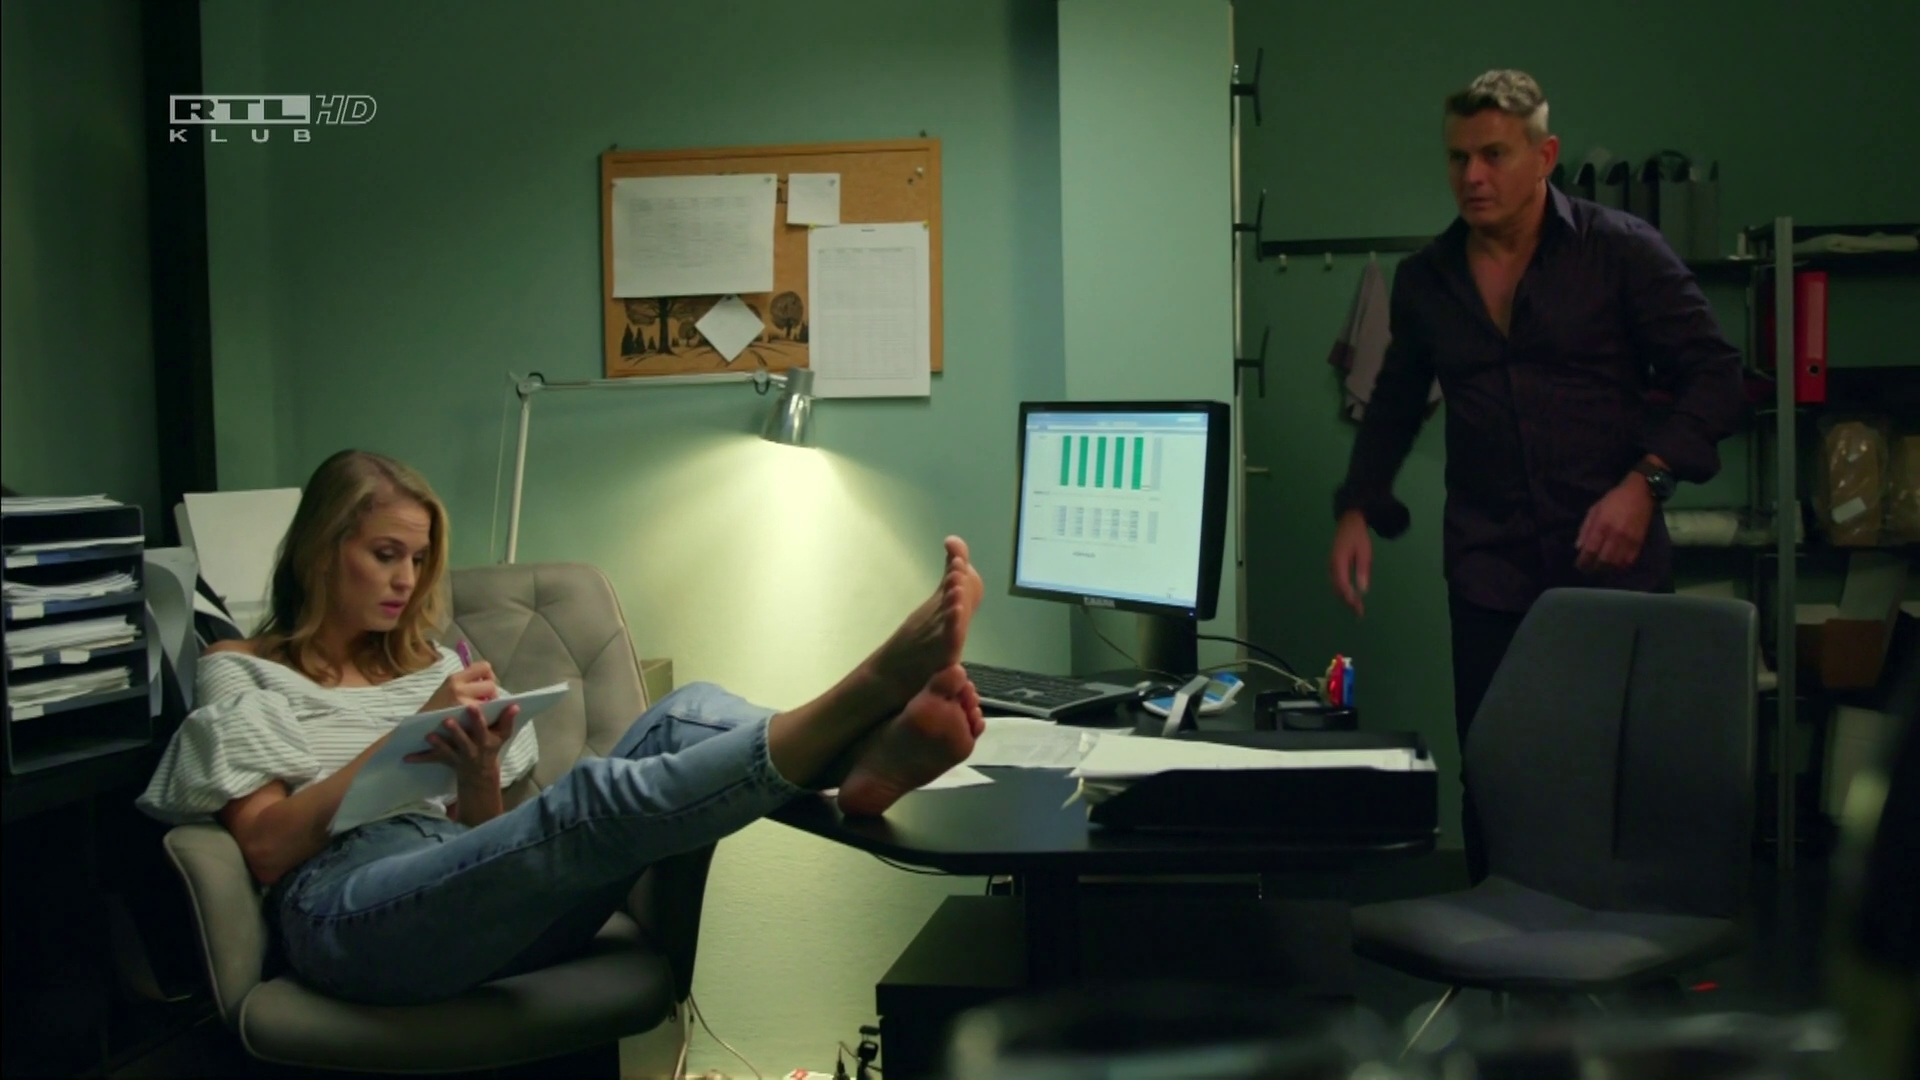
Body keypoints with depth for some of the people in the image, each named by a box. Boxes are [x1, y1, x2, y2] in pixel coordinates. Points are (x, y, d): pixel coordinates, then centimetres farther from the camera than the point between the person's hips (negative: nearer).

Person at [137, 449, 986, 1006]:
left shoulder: (432, 667, 28)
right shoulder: (239, 676, 16)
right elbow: (266, 849, 0)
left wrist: (479, 771, -5)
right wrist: (408, 738, -8)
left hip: (476, 893, 5)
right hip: (351, 911, -5)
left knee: (685, 716, -21)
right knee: (595, 799, -36)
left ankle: (861, 759, -53)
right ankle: (864, 692, -55)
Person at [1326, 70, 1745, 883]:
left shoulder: (1621, 250, -2)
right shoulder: (1425, 278, 9)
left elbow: (1714, 374, -1)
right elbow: (1396, 403, 21)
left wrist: (1646, 481, -15)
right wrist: (1357, 510, 10)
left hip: (1613, 564, -2)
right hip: (1489, 572, 3)